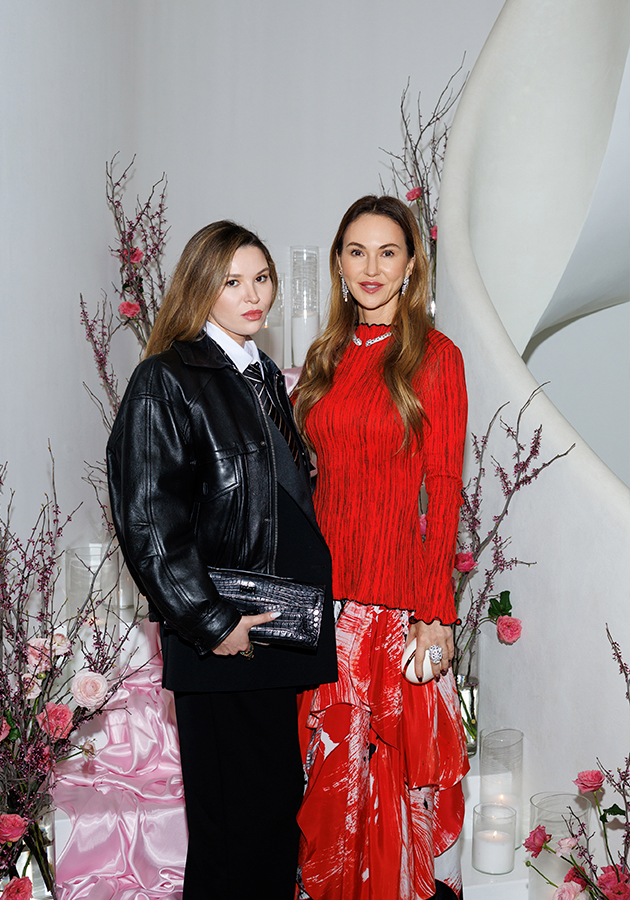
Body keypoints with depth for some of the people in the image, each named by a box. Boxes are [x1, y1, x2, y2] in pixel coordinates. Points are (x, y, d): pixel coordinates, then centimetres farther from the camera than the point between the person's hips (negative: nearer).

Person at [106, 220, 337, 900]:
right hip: (219, 642, -7)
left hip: (277, 632, 7)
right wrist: (211, 622, -15)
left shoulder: (266, 377, 15)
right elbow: (147, 520, -15)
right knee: (237, 815, 2)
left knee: (279, 800, 14)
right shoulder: (165, 383, -10)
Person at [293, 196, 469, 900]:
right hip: (324, 585, 4)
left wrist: (437, 611, -11)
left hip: (401, 590, -4)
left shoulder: (434, 357, -4)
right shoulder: (326, 357, 10)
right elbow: (309, 475, 11)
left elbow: (444, 491, -7)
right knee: (332, 759, 12)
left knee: (395, 756, 5)